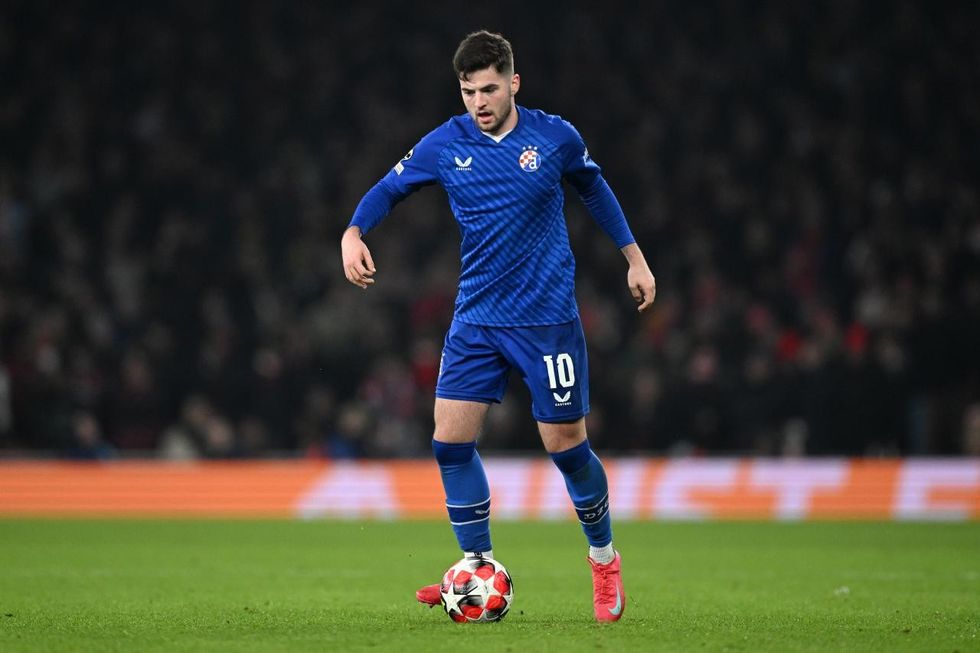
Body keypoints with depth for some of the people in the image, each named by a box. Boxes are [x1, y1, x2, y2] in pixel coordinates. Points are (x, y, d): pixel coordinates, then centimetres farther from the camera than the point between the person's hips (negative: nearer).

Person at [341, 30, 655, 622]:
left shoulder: (555, 137, -4)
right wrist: (354, 234, -11)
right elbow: (390, 189, 8)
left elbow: (594, 188, 13)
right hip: (476, 318, 3)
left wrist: (634, 257, 15)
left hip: (547, 318, -3)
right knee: (451, 441, -5)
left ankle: (605, 560, 22)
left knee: (567, 445, -1)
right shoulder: (445, 145, -1)